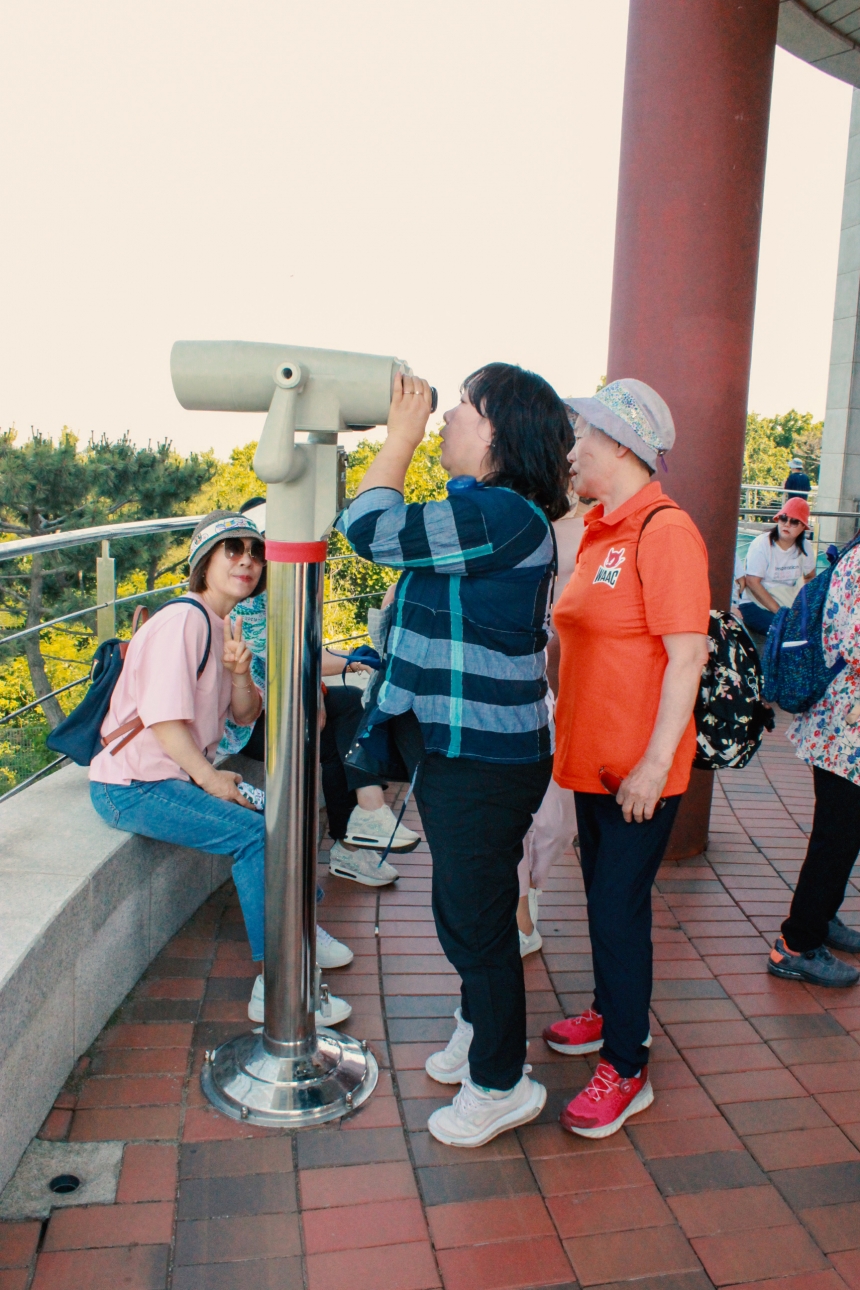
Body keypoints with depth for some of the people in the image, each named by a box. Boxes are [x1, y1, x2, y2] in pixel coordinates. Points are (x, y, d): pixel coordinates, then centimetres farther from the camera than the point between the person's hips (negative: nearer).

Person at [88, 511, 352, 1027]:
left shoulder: (223, 626, 12)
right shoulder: (183, 620, -17)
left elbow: (247, 714, 9)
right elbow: (163, 716, -23)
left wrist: (240, 673, -11)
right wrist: (208, 777, -18)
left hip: (181, 774, 10)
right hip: (134, 786, -10)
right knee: (255, 833, -20)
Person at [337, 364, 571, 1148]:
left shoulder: (503, 514, -22)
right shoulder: (480, 510, 10)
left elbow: (372, 528, -21)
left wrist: (402, 433, -12)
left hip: (483, 764, -10)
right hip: (452, 751, 10)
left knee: (479, 919, 6)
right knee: (460, 907, 25)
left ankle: (501, 1085, 27)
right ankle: (480, 1029, 48)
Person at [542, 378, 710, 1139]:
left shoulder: (664, 530, -17)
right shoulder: (601, 530, 10)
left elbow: (688, 654, -22)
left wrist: (655, 763, -23)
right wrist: (568, 721, 19)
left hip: (639, 769, -9)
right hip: (594, 758, 9)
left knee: (620, 908, -1)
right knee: (603, 896, 20)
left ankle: (627, 1070, 15)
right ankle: (615, 1013, 40)